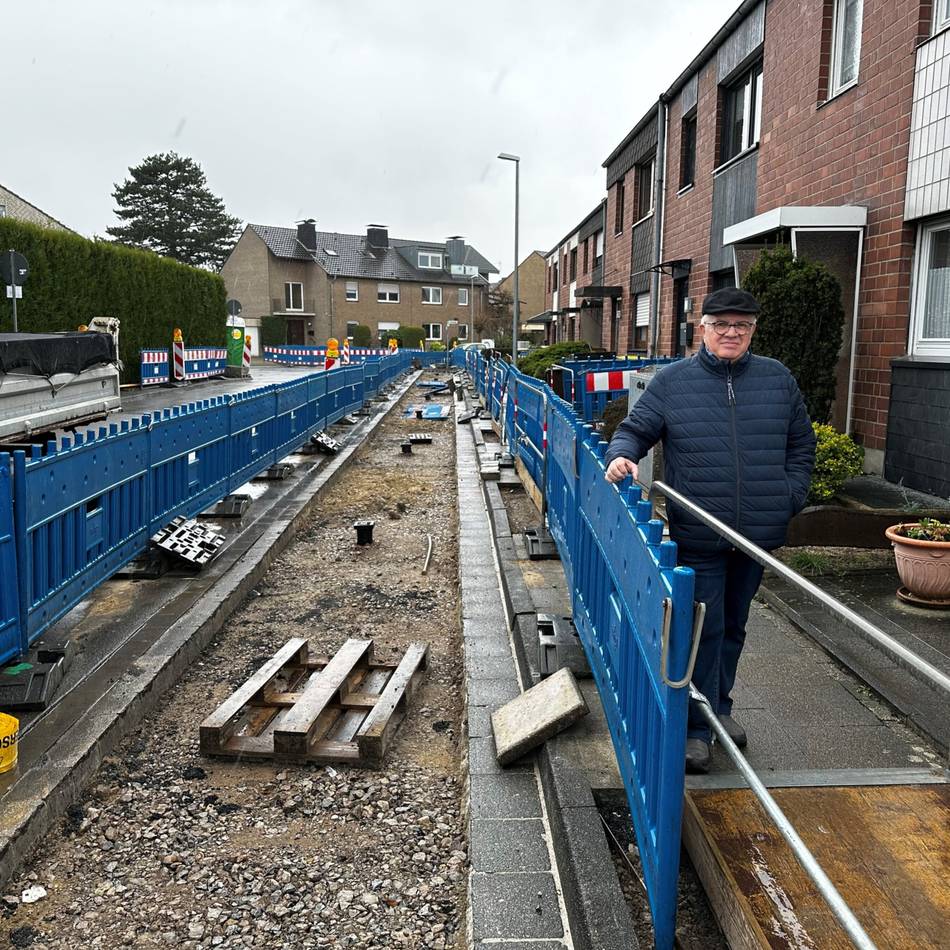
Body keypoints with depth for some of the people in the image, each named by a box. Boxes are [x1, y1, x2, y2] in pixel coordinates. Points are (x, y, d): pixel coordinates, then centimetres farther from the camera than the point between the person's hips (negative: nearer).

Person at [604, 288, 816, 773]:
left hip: (758, 535, 4)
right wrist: (621, 455, -19)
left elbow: (801, 444, 15)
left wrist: (790, 497, 6)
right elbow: (635, 429, 3)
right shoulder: (672, 380, -1)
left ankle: (719, 705, 37)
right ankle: (696, 728, 12)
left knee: (733, 625, 18)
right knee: (703, 630, -1)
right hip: (698, 537, -3)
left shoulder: (778, 379, 7)